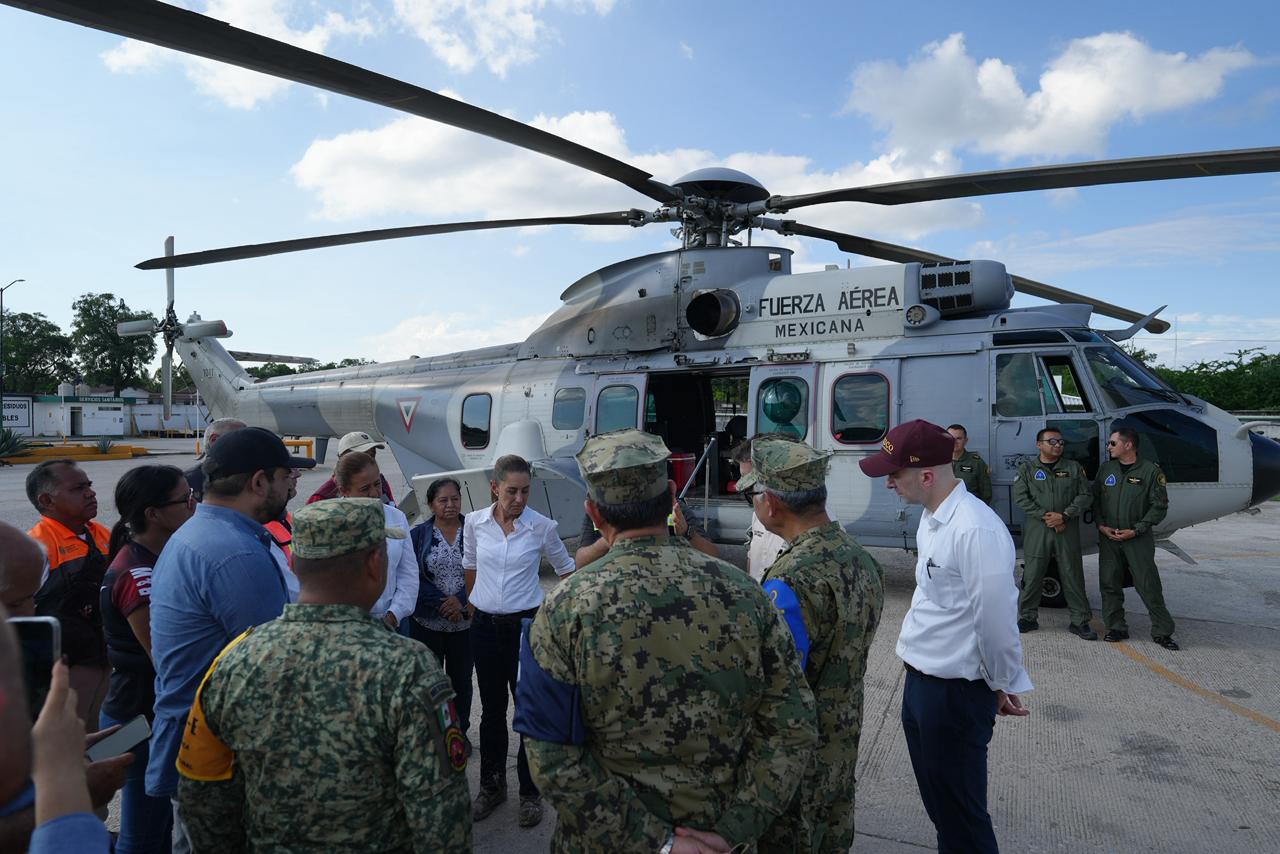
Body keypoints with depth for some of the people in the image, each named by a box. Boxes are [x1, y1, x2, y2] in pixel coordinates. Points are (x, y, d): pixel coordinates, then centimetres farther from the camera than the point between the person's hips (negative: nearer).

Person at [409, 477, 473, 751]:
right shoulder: (419, 534, -1)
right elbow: (413, 578, -6)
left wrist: (461, 600, -15)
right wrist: (441, 604, -15)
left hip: (465, 621, 1)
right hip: (427, 622, -1)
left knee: (461, 679, 14)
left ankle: (460, 732, 31)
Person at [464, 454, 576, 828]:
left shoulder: (542, 527, -10)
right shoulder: (475, 523, -3)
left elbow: (566, 569, 5)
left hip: (526, 625, -3)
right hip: (485, 626, 3)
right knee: (491, 710, 15)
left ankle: (530, 793, 21)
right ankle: (491, 786, 33)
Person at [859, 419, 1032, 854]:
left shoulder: (976, 530, -26)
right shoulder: (931, 517, 4)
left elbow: (995, 618, -21)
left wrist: (1004, 686, -8)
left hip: (956, 693, -9)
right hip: (920, 680, 9)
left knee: (961, 814, 10)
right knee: (936, 801, 25)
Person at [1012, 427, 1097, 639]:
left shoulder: (1074, 468, 10)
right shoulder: (1027, 469, 6)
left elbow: (1085, 495, 3)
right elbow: (1020, 497, -3)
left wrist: (1065, 516, -10)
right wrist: (1045, 516, -12)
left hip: (1068, 530, 1)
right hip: (1037, 530, -1)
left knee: (1073, 575, 5)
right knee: (1032, 575, 3)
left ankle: (1079, 621, 15)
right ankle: (1028, 617, 15)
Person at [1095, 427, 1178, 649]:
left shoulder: (1150, 470, -4)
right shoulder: (1106, 469, 9)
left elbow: (1160, 506, -4)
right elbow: (1095, 499, 12)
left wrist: (1136, 530, -10)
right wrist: (1101, 525, -2)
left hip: (1138, 538, -4)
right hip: (1108, 537, 4)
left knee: (1149, 585, -2)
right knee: (1109, 583, 6)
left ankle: (1162, 631, 10)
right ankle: (1116, 627, 17)